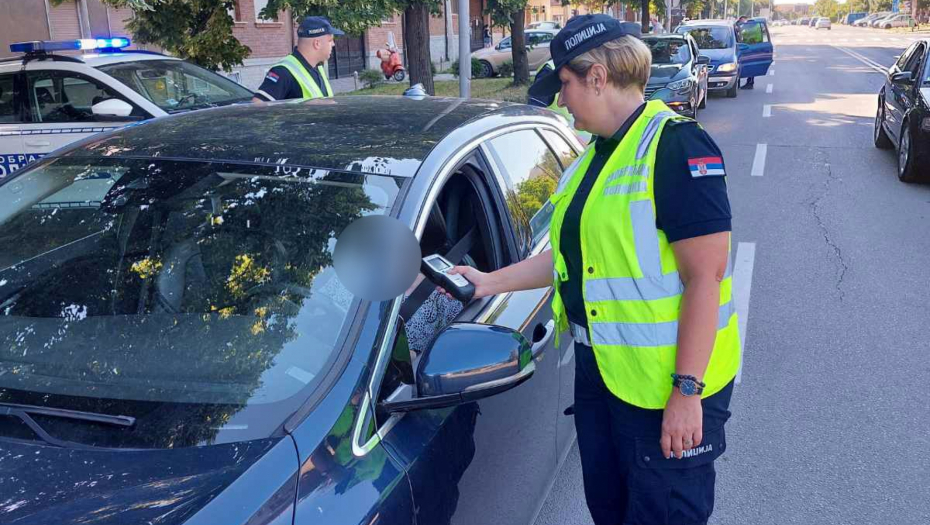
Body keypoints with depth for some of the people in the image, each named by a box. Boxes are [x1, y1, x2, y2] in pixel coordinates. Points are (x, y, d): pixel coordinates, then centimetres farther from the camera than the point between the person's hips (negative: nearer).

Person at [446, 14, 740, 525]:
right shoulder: (596, 156, 12)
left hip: (669, 382, -9)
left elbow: (705, 275, -21)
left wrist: (687, 390, -22)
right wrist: (492, 282, 15)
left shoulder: (675, 145, -17)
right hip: (599, 368, 9)